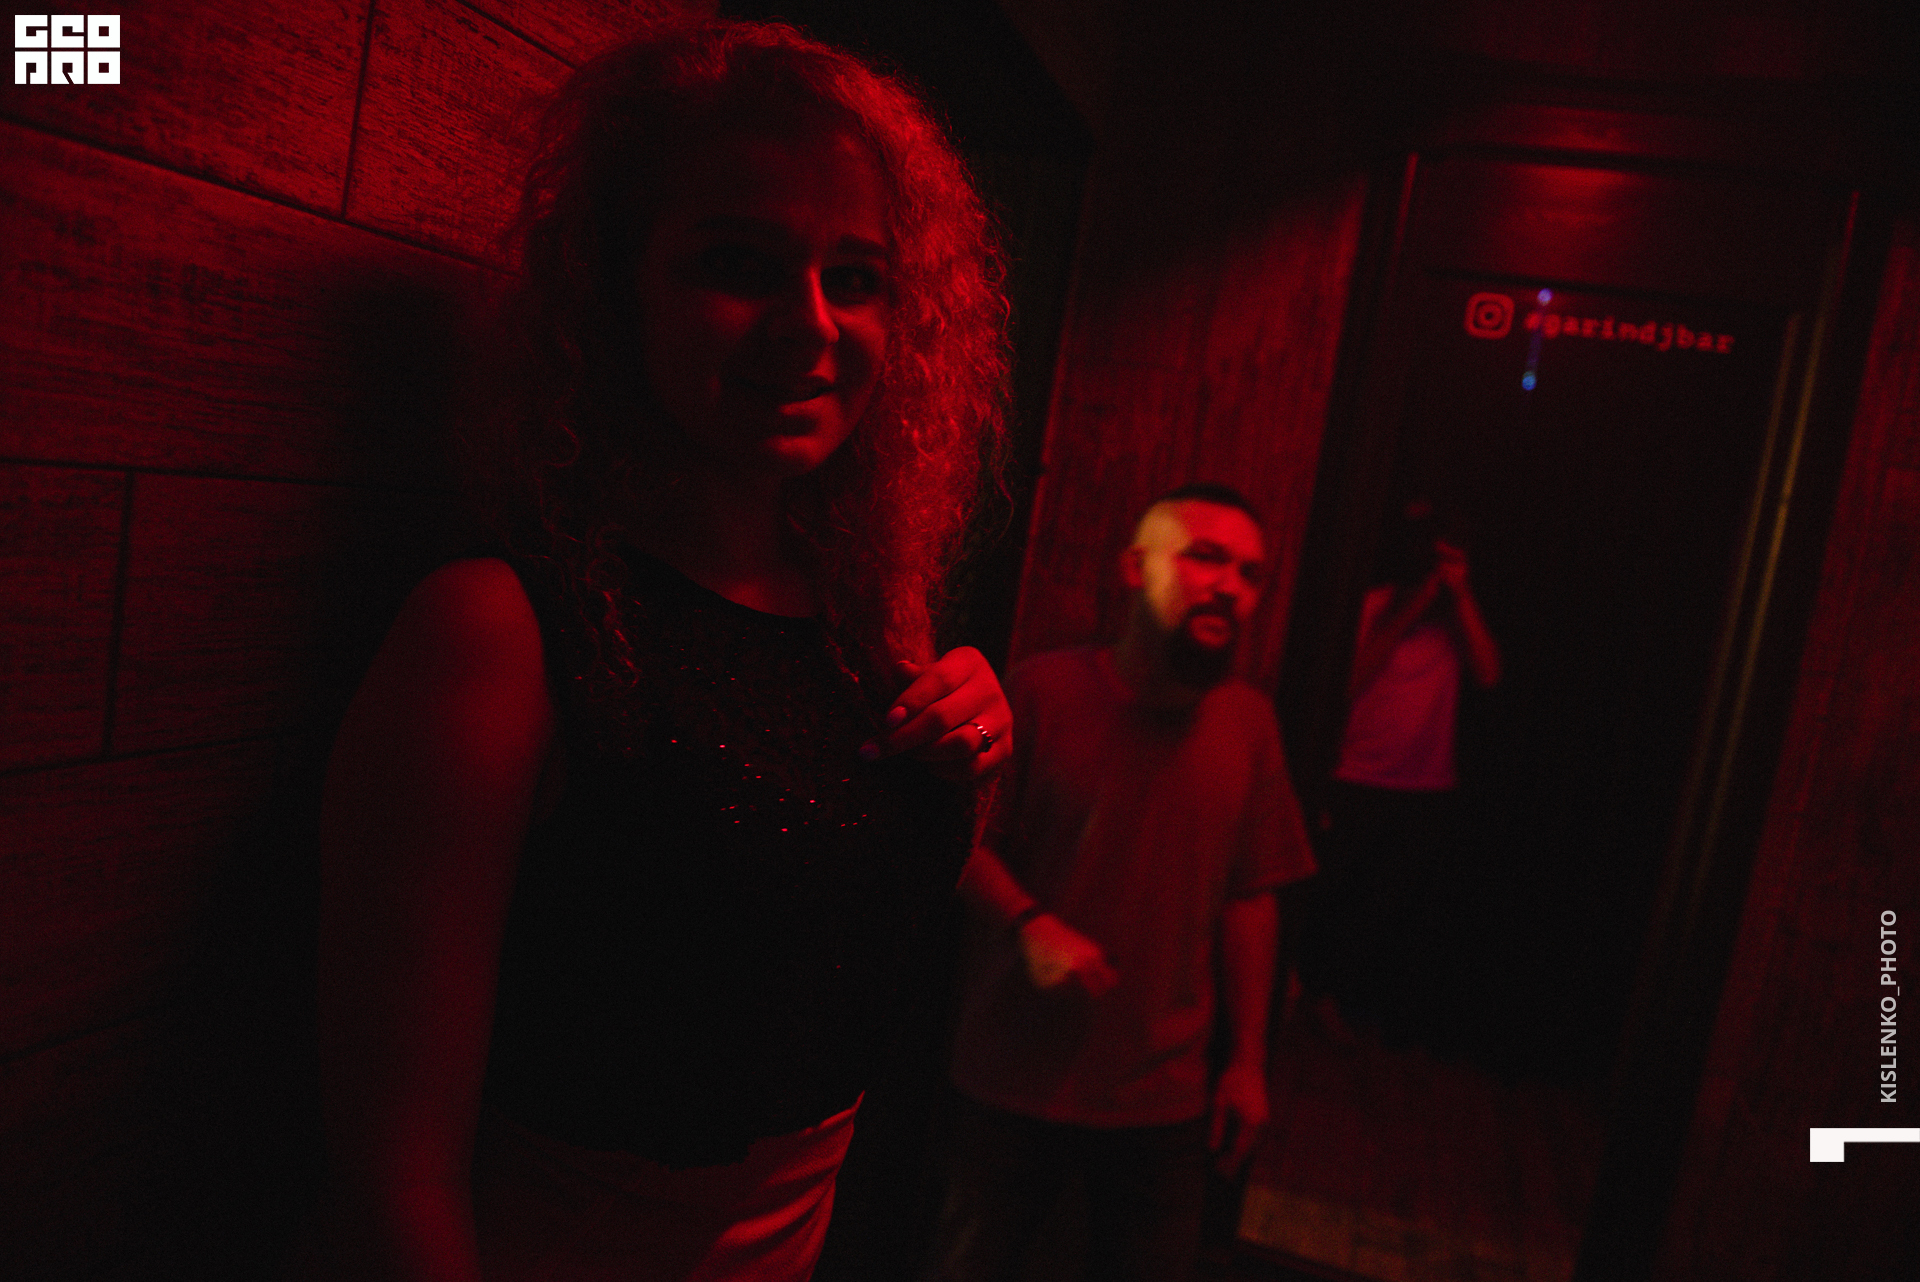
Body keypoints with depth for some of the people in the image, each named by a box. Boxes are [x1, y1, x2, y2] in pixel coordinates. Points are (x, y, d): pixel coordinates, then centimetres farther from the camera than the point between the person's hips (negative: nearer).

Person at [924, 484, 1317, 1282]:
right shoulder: (1041, 692, -13)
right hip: (1016, 1078, -2)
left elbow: (1250, 898, 3)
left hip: (1163, 1092, 3)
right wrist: (1030, 923, -22)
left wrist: (1248, 1059, 5)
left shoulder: (1248, 722, -3)